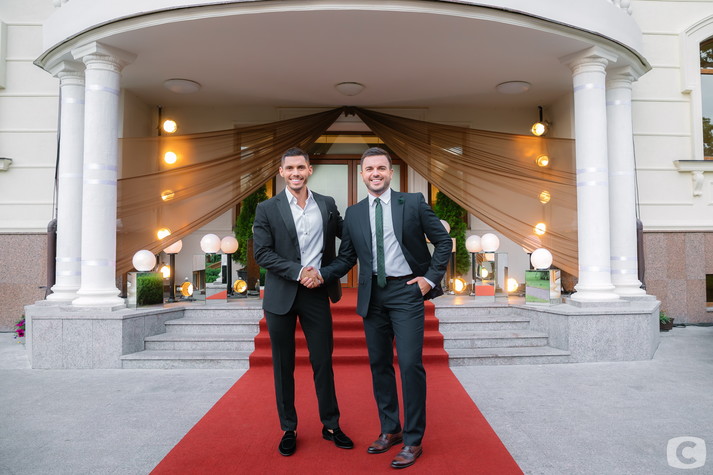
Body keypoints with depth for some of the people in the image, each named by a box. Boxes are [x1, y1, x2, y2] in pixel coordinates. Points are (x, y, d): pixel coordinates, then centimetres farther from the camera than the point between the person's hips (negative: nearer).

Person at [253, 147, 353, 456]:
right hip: (281, 295, -1)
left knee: (323, 361, 8)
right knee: (283, 366, 10)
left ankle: (331, 425, 25)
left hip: (316, 293, 1)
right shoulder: (267, 209, -1)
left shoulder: (327, 205, 5)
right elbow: (262, 253, -8)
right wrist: (297, 271, -17)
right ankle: (288, 429, 25)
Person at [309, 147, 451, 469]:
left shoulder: (413, 202, -1)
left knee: (410, 364, -6)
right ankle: (390, 430, 28)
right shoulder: (353, 213, 7)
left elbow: (443, 241, 3)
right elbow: (346, 258, 9)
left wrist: (431, 277, -5)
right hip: (372, 295, 4)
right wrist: (322, 275, -7)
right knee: (379, 364, 11)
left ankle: (412, 440, 9)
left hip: (406, 291, -4)